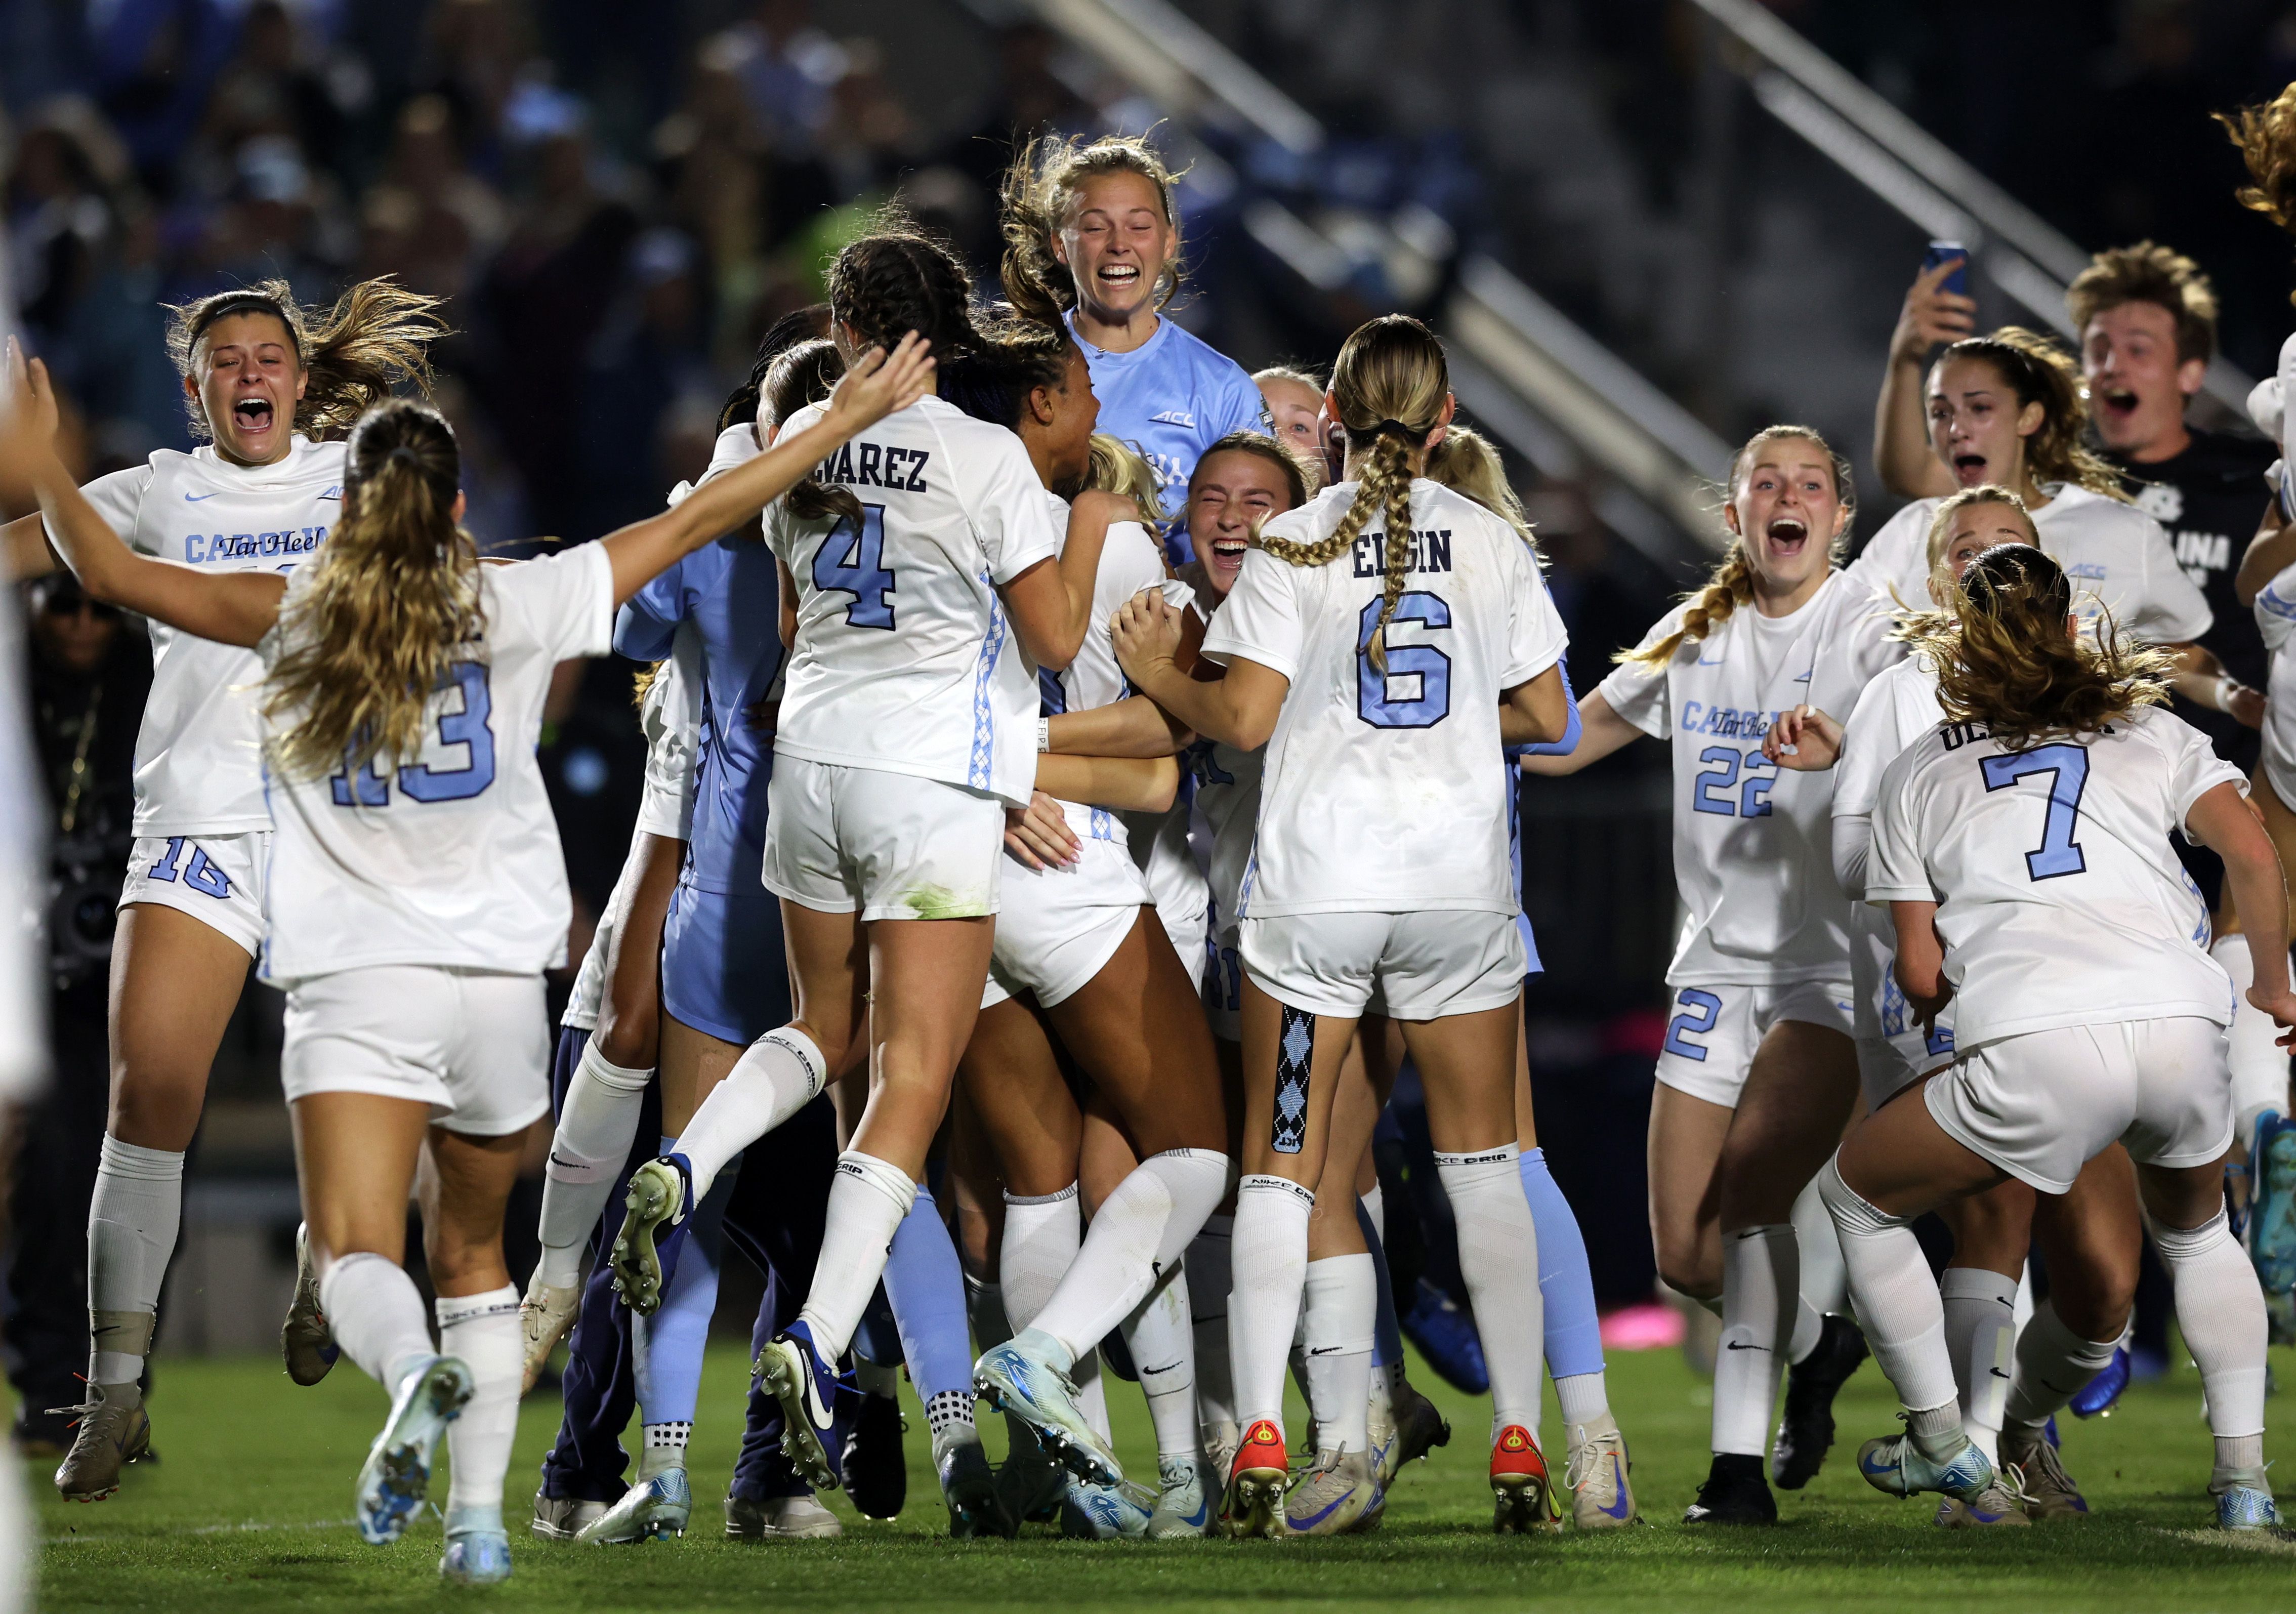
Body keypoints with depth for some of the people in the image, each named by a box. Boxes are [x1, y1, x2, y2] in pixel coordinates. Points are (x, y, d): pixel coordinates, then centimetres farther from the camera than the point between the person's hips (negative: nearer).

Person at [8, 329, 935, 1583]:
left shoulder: (295, 620, 1)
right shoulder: (516, 607, 3)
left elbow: (115, 574, 1)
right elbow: (690, 525, 9)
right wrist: (845, 421, 15)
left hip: (357, 984, -2)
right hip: (500, 978, 2)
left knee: (354, 1253, -11)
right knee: (470, 1256, 18)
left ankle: (416, 1378, -43)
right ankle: (480, 1516, 12)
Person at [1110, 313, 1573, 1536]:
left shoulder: (1294, 544, -4)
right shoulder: (1492, 543, 4)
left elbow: (1245, 718, -8)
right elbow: (1545, 715, 6)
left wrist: (1159, 676, 10)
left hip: (1316, 881, -2)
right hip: (1459, 874, 2)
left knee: (1279, 1165, 4)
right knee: (1483, 1160, 11)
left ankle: (1259, 1438, -8)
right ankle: (1518, 1444, 5)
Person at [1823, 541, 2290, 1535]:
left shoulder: (1917, 774, 20)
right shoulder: (2152, 733, 22)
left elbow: (1920, 975, 15)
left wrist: (1942, 1007, 38)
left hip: (2034, 1050, -3)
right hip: (2183, 1025, 3)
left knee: (1856, 1197, 23)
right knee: (2196, 1230, 33)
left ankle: (1943, 1445, 26)